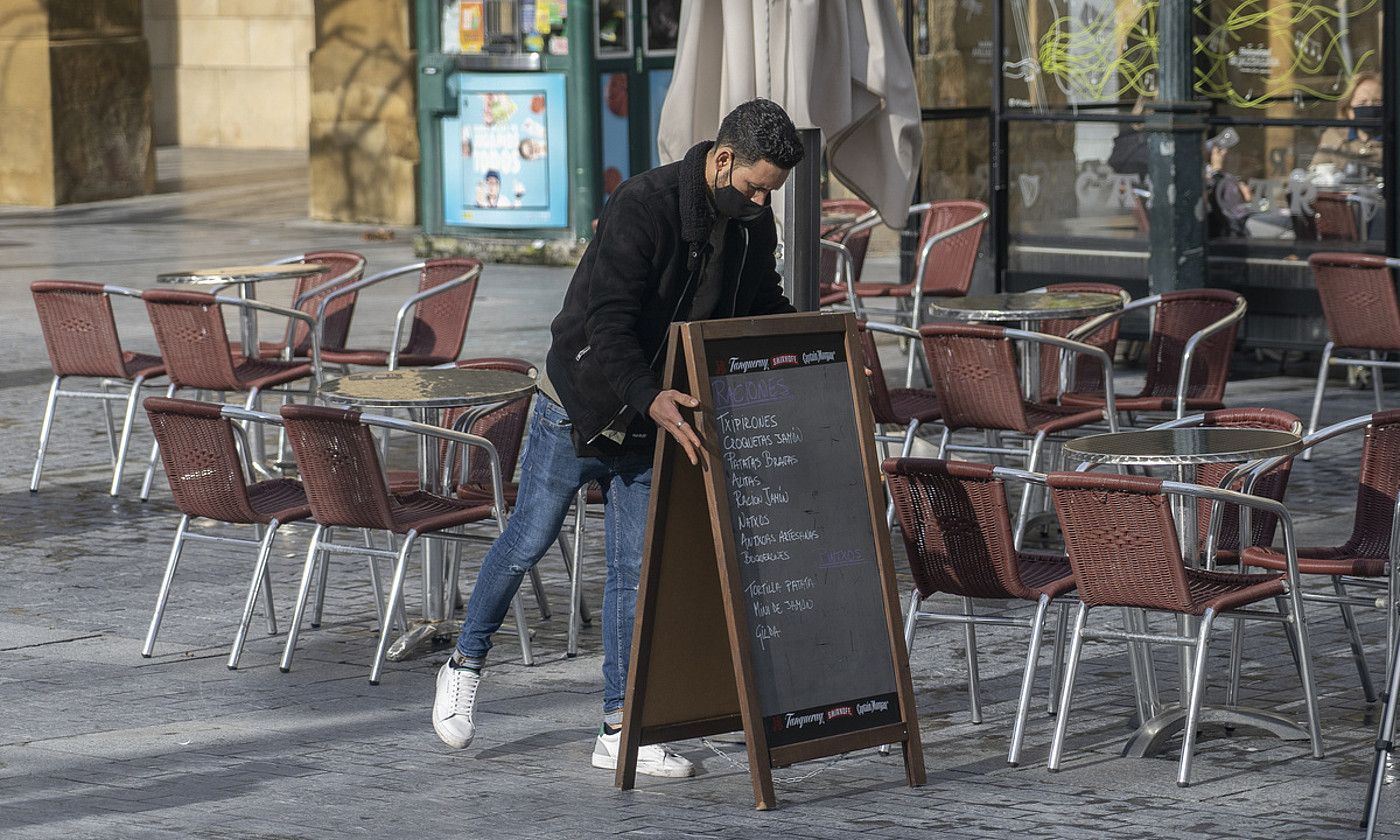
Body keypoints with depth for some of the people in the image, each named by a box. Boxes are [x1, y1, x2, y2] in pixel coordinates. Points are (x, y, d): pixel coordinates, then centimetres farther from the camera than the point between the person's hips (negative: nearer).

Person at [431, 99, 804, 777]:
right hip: (579, 405, -5)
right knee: (528, 542, 7)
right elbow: (608, 324, -35)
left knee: (636, 567, 2)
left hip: (654, 418, 5)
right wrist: (650, 398, -50)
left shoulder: (752, 225, -5)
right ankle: (466, 664, 30)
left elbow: (765, 311, 11)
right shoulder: (640, 208, -27)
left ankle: (619, 731, 5)